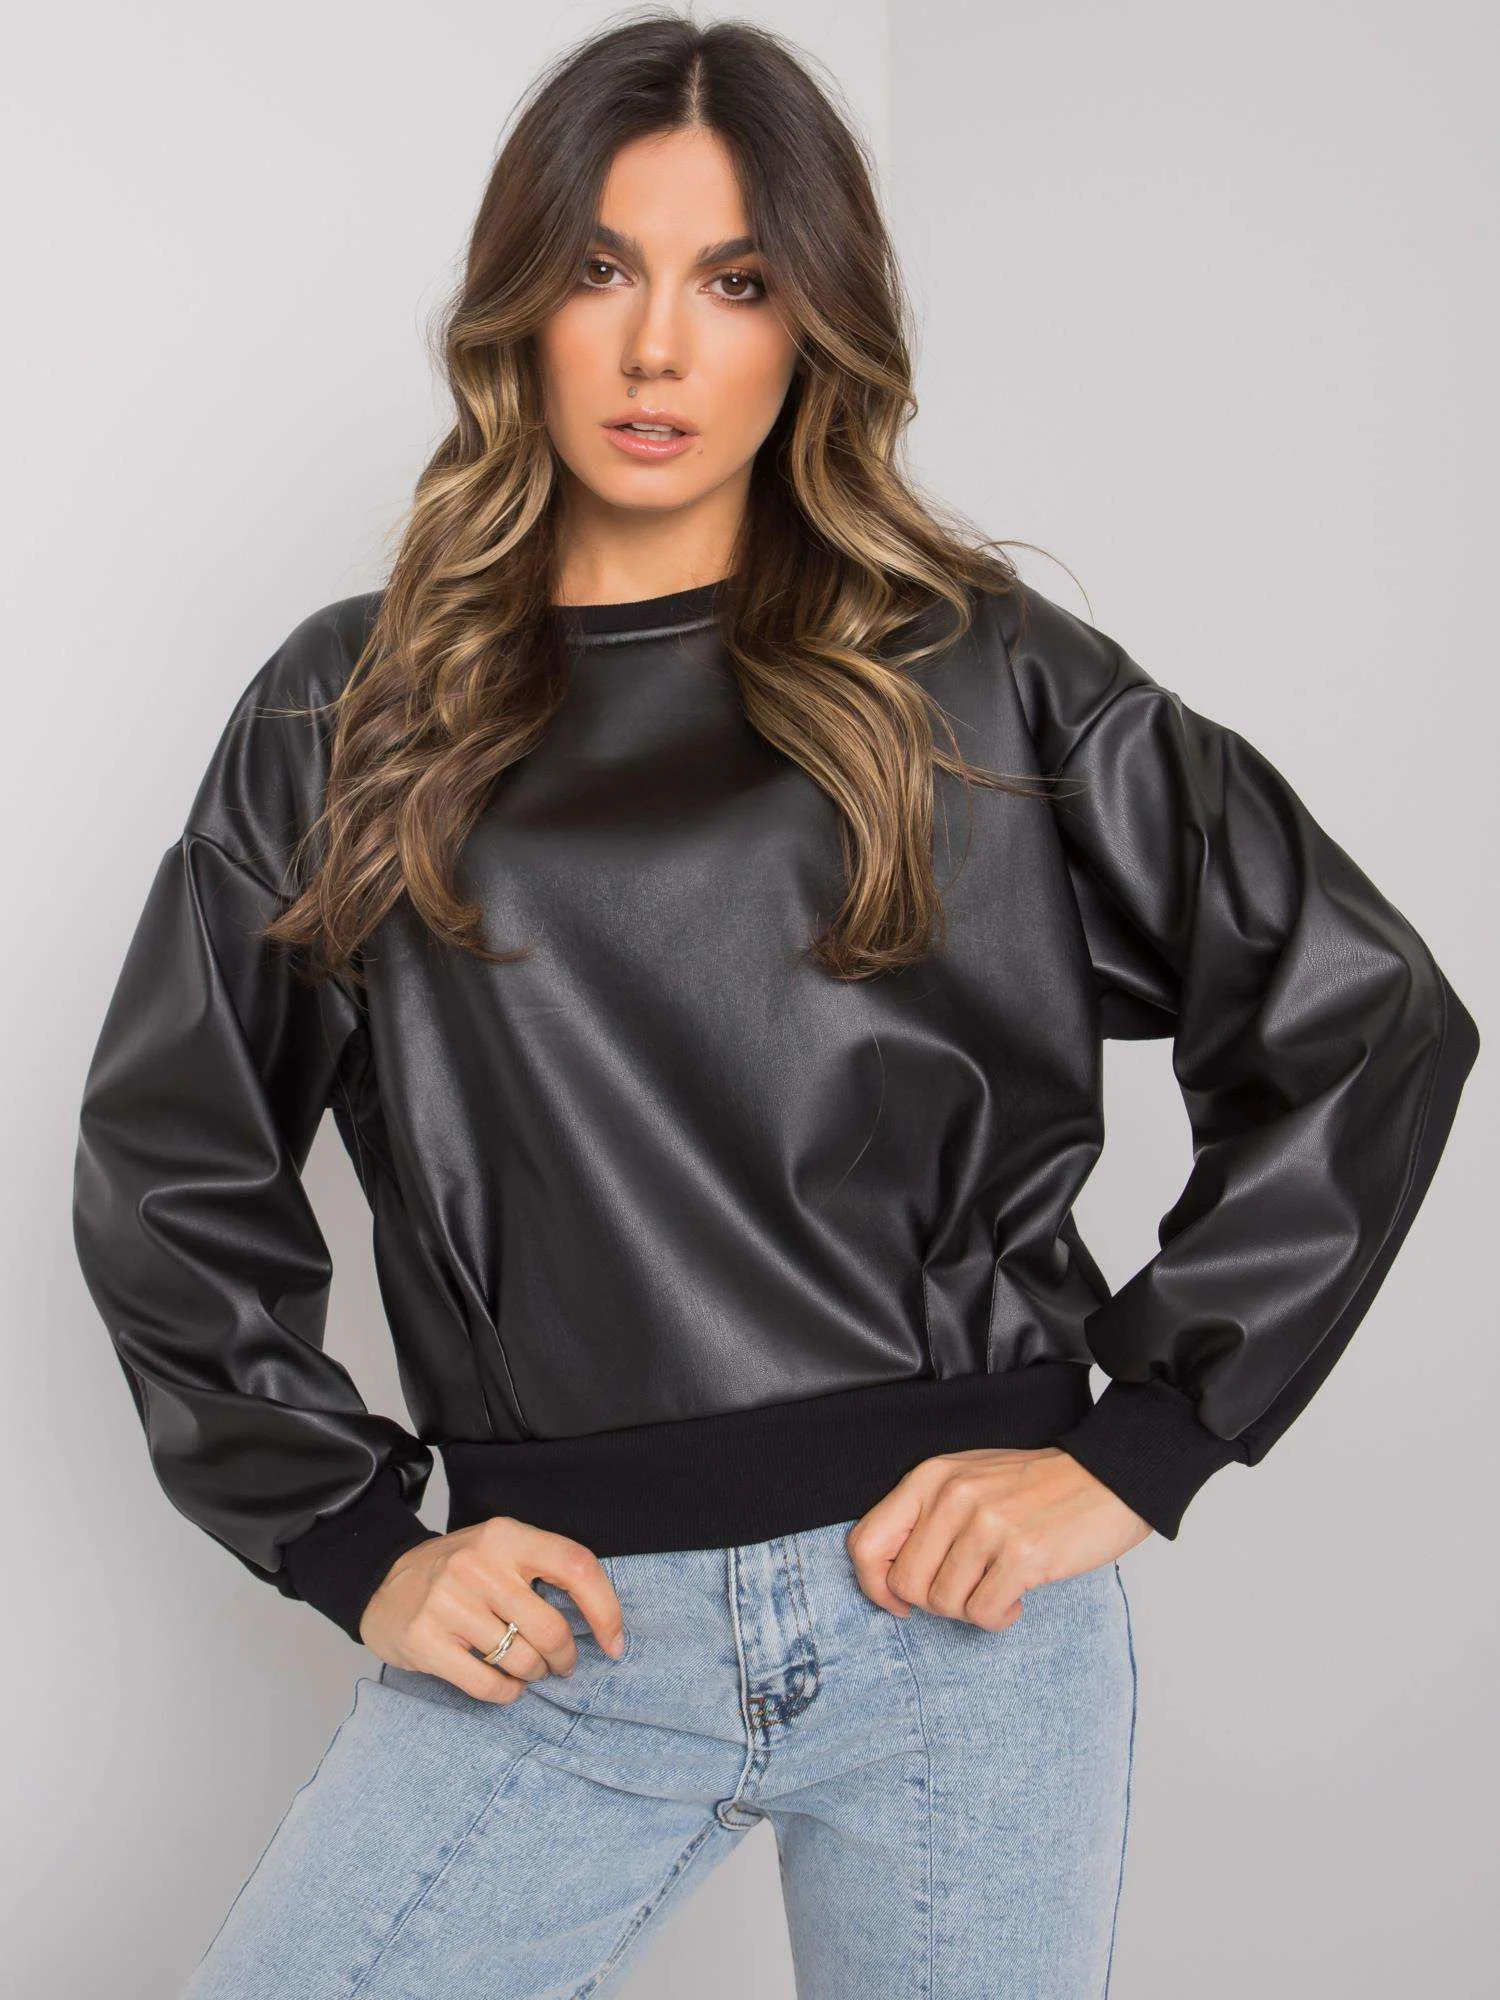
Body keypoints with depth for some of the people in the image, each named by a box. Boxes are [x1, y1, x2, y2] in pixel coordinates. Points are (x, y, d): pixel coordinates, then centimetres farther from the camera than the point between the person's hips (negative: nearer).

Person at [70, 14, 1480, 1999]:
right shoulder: (347, 715, 7)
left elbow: (1368, 1018, 2)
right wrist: (355, 1546, 1)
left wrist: (1138, 1453, -3)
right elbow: (169, 1166, 11)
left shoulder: (977, 676, 2)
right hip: (554, 1631, 1)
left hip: (960, 1597, -1)